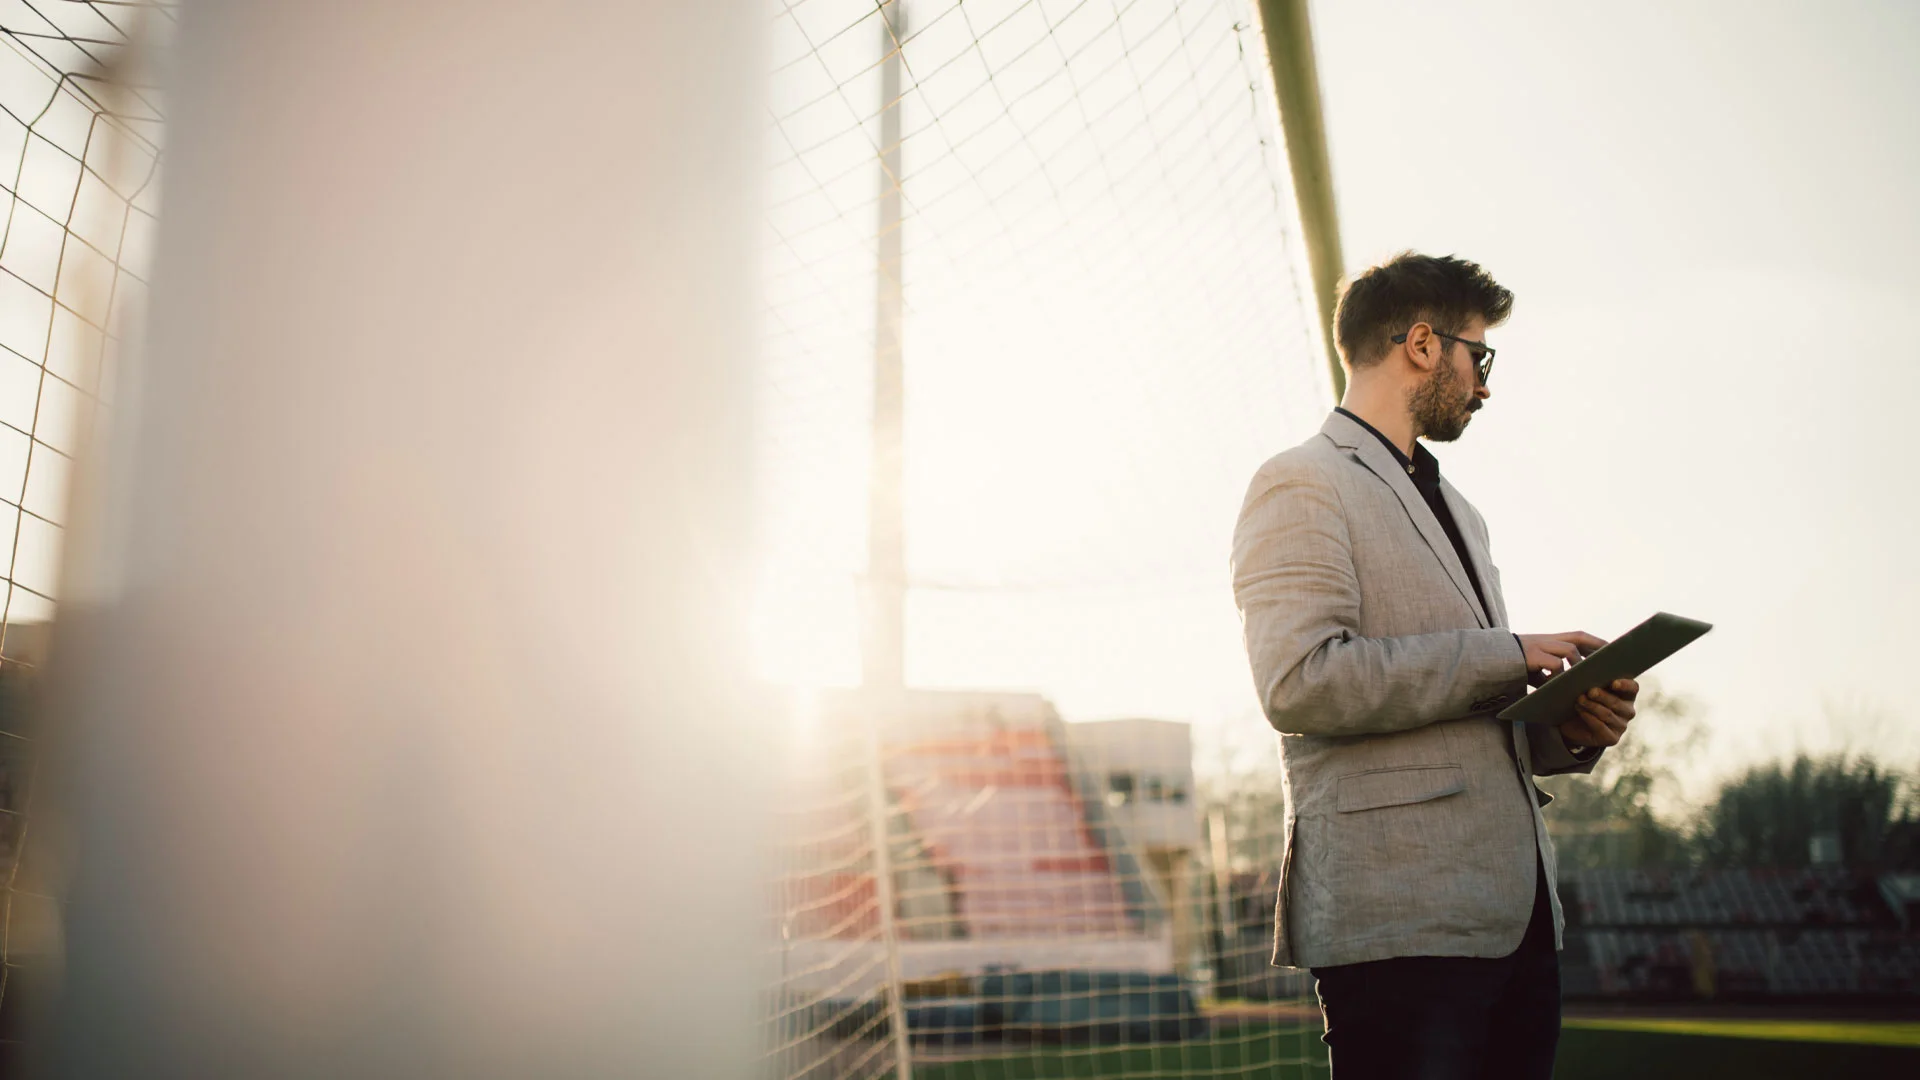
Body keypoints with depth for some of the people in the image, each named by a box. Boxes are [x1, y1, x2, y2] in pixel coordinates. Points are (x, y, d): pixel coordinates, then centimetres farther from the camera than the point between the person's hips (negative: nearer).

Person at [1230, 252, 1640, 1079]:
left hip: (1515, 913, 9)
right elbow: (1299, 680, -18)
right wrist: (1503, 656, -12)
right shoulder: (1303, 485, -4)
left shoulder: (1456, 511, 25)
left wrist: (1568, 726, 7)